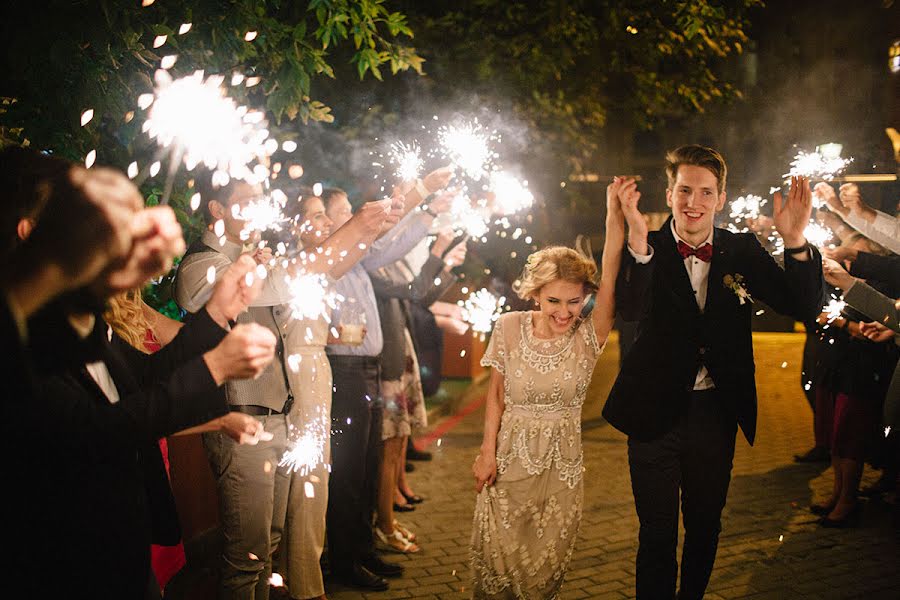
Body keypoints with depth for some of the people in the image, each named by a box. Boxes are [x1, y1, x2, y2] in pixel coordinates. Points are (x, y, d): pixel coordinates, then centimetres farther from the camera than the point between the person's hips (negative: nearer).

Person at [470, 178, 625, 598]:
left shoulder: (588, 337, -9)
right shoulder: (510, 328, -6)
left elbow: (610, 274, -23)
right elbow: (496, 392, 2)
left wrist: (614, 213, -34)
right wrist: (487, 451, -3)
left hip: (562, 462, 0)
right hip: (510, 457, 0)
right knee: (498, 560, 4)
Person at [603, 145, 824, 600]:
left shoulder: (741, 251, -1)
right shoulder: (646, 252, -9)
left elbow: (804, 308, -9)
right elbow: (632, 312, -28)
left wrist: (795, 241, -25)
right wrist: (638, 241, -43)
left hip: (716, 412, 3)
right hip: (657, 413, -3)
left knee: (705, 526, 20)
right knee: (658, 533, 8)